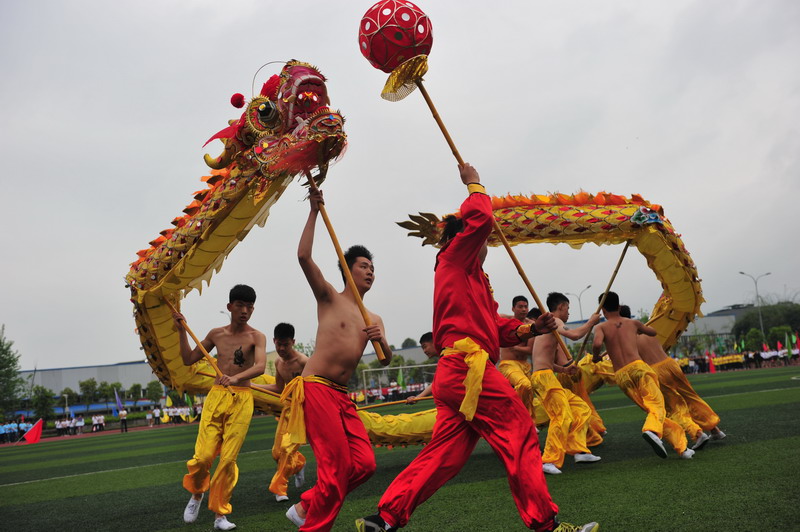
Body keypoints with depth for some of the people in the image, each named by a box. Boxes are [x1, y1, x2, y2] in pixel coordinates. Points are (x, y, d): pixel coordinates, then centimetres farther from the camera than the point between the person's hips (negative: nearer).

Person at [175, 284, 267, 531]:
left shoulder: (256, 336, -1)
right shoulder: (216, 334, 11)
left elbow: (260, 366, -19)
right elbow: (189, 359, 19)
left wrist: (236, 377, -36)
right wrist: (182, 331, 10)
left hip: (242, 400, -2)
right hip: (216, 396, 2)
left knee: (228, 458, -4)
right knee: (203, 455, -7)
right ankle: (196, 494, 24)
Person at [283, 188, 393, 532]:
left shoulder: (374, 319, 18)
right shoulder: (329, 298, 2)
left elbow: (386, 361, 12)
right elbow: (304, 257, -12)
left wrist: (381, 340, -10)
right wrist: (314, 211, -11)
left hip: (342, 396, 6)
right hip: (316, 388, -6)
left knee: (364, 464, -3)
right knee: (337, 465, -12)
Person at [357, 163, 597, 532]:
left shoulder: (472, 279, 28)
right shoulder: (454, 260, 2)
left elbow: (495, 326, 23)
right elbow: (481, 220, -10)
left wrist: (531, 329, 8)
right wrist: (474, 184, 8)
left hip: (454, 373, 10)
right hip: (470, 368, -10)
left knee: (444, 454, 10)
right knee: (521, 438, -3)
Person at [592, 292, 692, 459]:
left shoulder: (601, 327, 9)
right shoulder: (632, 323, 16)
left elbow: (597, 344, -14)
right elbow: (653, 332, 36)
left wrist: (596, 357, 6)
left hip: (621, 376, 1)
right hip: (637, 367, -1)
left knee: (651, 409, 10)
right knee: (657, 405, -7)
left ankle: (681, 447, 11)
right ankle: (652, 430, -40)